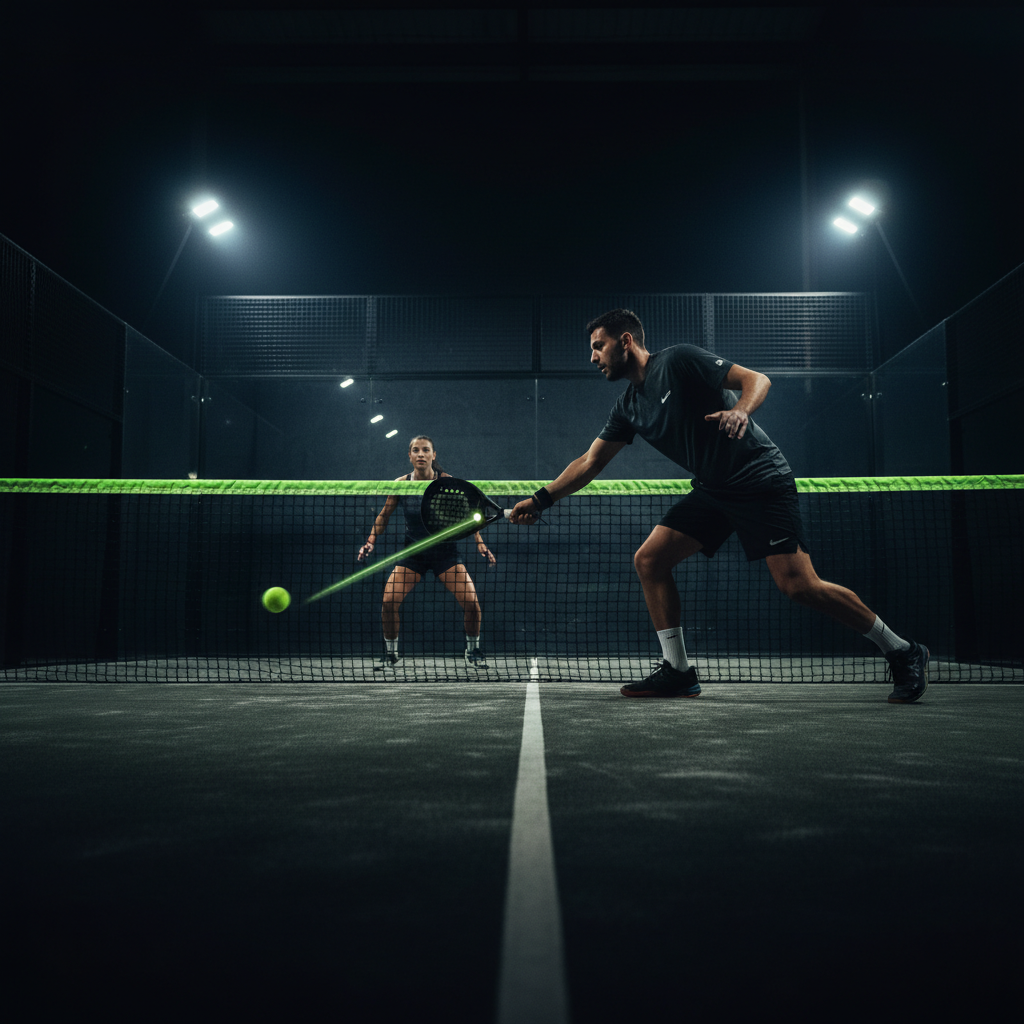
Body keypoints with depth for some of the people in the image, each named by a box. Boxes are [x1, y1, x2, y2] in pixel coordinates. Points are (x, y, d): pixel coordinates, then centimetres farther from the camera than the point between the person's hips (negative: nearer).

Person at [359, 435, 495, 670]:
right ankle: (390, 652, 11)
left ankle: (473, 650, 12)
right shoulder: (400, 484, -9)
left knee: (471, 601, -14)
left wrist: (480, 543, -14)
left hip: (445, 551, -1)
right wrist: (371, 541, -6)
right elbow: (384, 515, 6)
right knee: (389, 602, -14)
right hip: (413, 552, 1)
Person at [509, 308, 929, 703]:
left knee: (799, 585, -15)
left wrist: (740, 410, -34)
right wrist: (541, 499, 12)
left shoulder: (679, 360, -10)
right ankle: (678, 671, 4)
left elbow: (756, 379, -13)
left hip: (761, 482, -8)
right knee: (649, 559, -3)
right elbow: (590, 462, 16)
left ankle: (902, 652, 3)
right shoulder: (628, 406, 11)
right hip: (712, 491, 8)